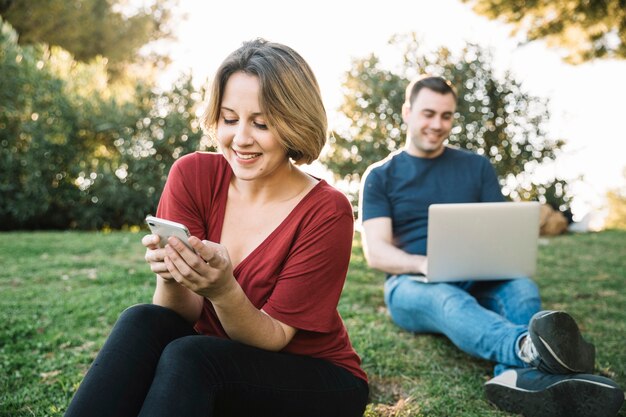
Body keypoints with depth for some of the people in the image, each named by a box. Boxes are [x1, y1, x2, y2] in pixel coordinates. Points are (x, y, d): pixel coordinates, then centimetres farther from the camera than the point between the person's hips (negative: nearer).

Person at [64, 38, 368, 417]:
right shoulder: (193, 175, -9)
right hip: (217, 362, 3)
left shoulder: (325, 212, -19)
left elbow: (273, 337, -16)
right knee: (144, 323, -26)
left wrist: (221, 289, -35)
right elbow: (186, 315, -8)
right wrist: (172, 278, -31)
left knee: (186, 357, -30)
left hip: (315, 381, -3)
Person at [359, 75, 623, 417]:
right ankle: (530, 349, -67)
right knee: (449, 300, -38)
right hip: (413, 285, -3)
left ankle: (516, 375, -59)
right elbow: (376, 253, -5)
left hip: (476, 282, 3)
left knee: (522, 288, -30)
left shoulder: (477, 167, 14)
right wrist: (426, 264, -25)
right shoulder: (380, 176, 5)